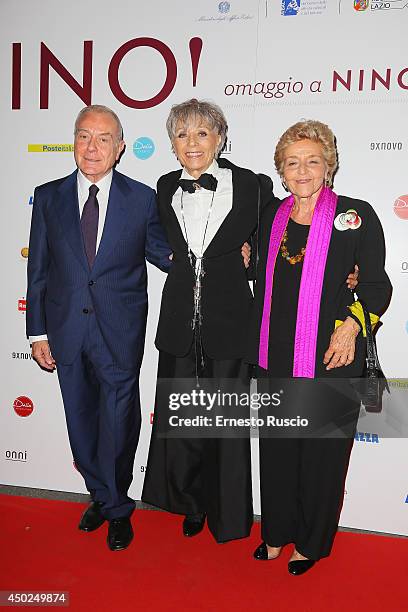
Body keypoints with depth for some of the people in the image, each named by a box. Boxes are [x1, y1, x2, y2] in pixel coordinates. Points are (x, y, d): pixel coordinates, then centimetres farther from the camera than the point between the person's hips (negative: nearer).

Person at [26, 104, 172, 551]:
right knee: (82, 420, 15)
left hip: (120, 331, -2)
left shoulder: (142, 198, -2)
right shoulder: (48, 196, 3)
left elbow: (162, 254, 4)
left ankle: (114, 506, 33)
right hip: (66, 328, 3)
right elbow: (38, 270, 5)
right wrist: (37, 332, 2)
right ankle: (106, 498, 39)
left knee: (118, 423, 7)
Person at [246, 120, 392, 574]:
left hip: (330, 360, -4)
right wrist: (257, 351, 12)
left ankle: (312, 542, 32)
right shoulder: (272, 218, 9)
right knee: (276, 447, 16)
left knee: (322, 451, 9)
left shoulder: (355, 215, -6)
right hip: (276, 359, 5)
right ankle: (277, 532, 38)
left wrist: (351, 325, -19)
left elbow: (377, 285, -4)